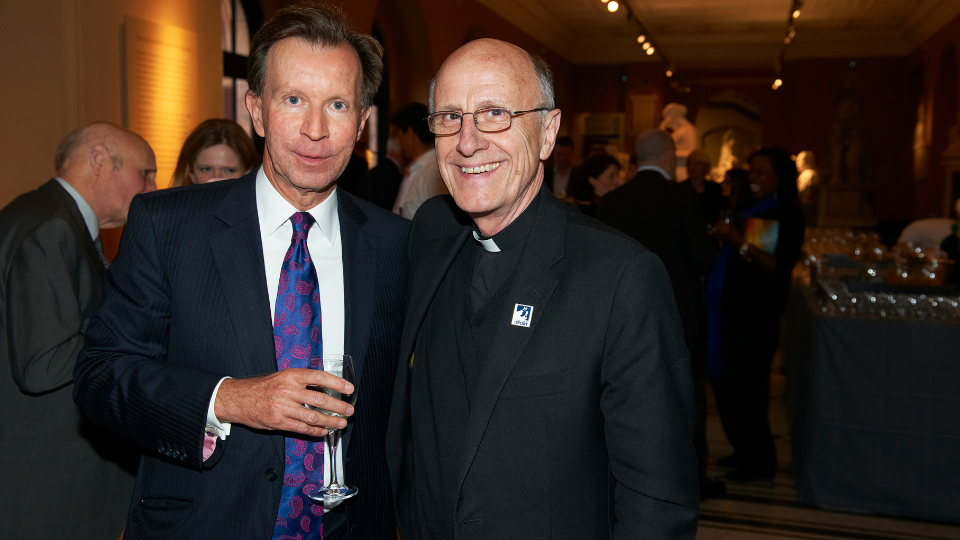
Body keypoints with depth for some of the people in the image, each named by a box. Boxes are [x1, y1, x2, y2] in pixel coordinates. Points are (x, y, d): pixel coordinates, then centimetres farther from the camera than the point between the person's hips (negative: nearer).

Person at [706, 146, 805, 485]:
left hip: (757, 314, -8)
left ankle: (760, 465, 13)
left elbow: (780, 267, -19)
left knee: (745, 387, -2)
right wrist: (722, 237, 1)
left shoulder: (788, 215, -9)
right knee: (725, 383, 14)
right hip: (729, 309, 8)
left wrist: (741, 243, -23)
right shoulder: (746, 210, 12)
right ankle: (744, 451, 31)